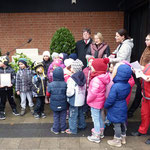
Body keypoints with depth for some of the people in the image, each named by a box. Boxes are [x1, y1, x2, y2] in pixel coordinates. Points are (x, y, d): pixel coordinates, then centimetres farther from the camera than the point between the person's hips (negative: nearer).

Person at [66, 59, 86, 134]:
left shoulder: (72, 78, -24)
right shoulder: (83, 77, -1)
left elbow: (70, 92, -25)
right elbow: (84, 89, 7)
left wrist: (67, 94, -6)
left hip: (74, 101, -7)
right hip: (81, 99, 8)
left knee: (73, 115, 8)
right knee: (80, 113, 25)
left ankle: (72, 129, 21)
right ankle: (82, 125, 42)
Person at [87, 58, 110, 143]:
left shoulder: (96, 79, -29)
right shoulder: (104, 77, -1)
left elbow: (93, 93, -27)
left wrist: (88, 99, -9)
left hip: (95, 102, -9)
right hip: (101, 102, 9)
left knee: (96, 119, 5)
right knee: (100, 117, 24)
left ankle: (96, 137, 19)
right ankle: (101, 132, 43)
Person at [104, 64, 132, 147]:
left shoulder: (115, 86, -30)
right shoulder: (128, 85, -8)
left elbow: (110, 100, -23)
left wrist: (105, 105, -5)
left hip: (115, 109, -7)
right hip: (123, 107, 7)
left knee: (117, 125, 10)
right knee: (122, 123, 23)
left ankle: (117, 141, 28)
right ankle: (123, 138, 41)